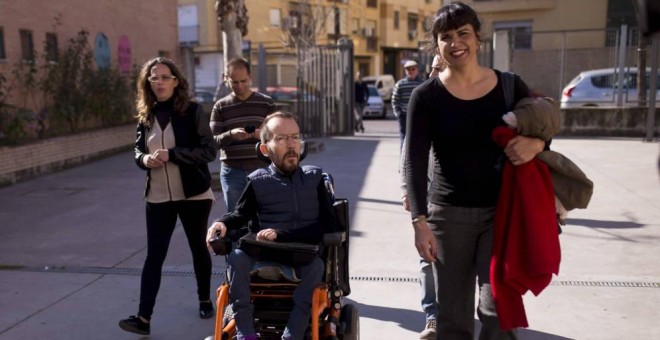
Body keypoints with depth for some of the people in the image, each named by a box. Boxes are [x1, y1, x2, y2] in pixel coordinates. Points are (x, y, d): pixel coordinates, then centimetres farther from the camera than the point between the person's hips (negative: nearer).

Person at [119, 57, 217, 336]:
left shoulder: (193, 111, -8)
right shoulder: (146, 115, 6)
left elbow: (209, 151, -14)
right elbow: (138, 150, 15)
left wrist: (171, 154, -23)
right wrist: (144, 159, -9)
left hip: (193, 195, -3)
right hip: (158, 197, 3)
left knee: (198, 248, 14)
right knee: (154, 255, 0)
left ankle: (205, 299, 35)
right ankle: (143, 317, 2)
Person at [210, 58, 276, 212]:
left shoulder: (266, 103, 5)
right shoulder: (220, 106, 6)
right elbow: (212, 141, 1)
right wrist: (230, 135, -19)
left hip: (262, 169, 0)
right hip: (232, 172, 1)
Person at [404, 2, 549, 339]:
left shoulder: (509, 86, 1)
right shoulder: (426, 96, -5)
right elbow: (414, 160, -11)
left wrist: (536, 143, -14)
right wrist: (419, 221, -21)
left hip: (502, 211, 1)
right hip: (448, 213, -1)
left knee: (498, 307, -3)